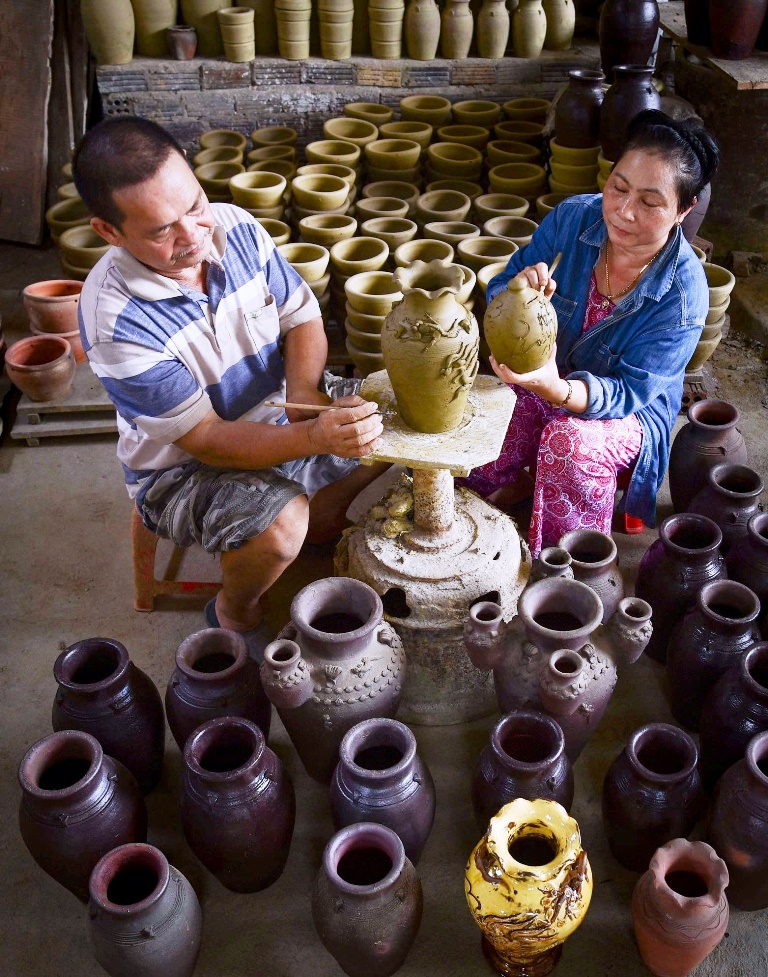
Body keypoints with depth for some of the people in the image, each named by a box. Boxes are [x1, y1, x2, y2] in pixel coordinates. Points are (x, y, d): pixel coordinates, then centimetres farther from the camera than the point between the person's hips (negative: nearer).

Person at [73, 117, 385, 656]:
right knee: (278, 523, -35)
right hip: (184, 466, -6)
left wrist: (304, 391, -24)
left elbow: (302, 318, -2)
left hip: (279, 413, 7)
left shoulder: (236, 228, -13)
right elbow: (207, 440, -28)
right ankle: (235, 612, -1)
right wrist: (315, 437, -43)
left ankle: (323, 519, 17)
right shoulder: (114, 321, -30)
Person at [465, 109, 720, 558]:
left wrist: (558, 389, -48)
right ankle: (514, 483, 3)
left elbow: (630, 392, -26)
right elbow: (498, 294, -7)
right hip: (545, 376, 3)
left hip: (631, 412, -2)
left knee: (571, 442, -35)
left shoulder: (684, 294, -25)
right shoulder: (573, 218, -16)